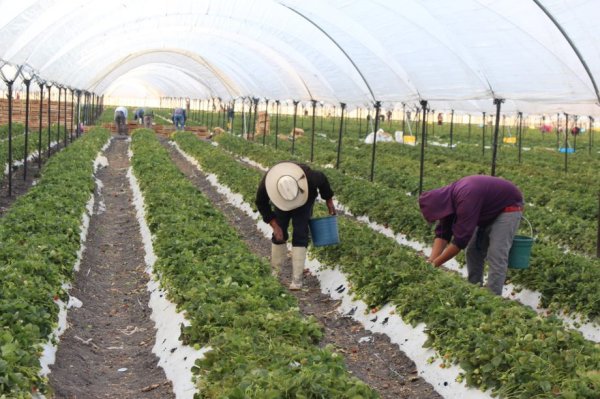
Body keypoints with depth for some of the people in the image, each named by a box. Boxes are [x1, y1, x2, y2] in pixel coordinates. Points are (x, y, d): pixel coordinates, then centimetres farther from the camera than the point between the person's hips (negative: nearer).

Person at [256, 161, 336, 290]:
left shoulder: (308, 177, -42)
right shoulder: (267, 183, -38)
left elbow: (322, 179, -16)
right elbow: (261, 203, -18)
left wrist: (329, 200, -4)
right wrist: (274, 225, -23)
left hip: (304, 199, -1)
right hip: (280, 202, 2)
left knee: (300, 235, -13)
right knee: (279, 234, -4)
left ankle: (297, 278, -12)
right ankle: (276, 272, 13)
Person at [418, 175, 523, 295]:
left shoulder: (466, 198, -37)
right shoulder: (446, 198, -10)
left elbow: (460, 240, -35)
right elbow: (442, 233, -8)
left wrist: (435, 264, -27)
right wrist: (431, 260, -21)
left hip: (508, 207, -9)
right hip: (489, 211, 9)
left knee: (496, 257, -17)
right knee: (473, 251, 5)